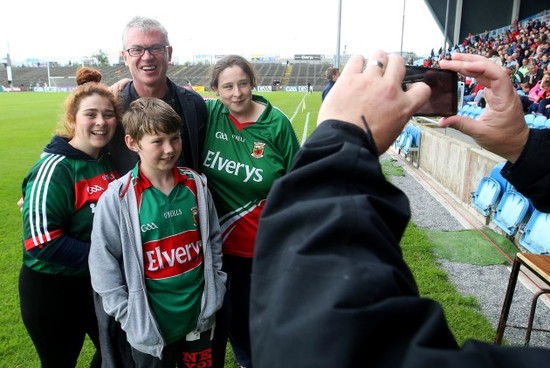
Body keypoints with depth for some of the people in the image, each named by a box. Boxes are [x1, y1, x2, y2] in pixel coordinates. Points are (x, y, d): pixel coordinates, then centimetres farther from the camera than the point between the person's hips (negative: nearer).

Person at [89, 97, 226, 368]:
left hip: (200, 318, 3)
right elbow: (104, 264, -9)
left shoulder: (196, 184, -5)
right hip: (150, 330, -2)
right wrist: (130, 317, -8)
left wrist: (215, 293, 5)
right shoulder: (117, 198, -15)